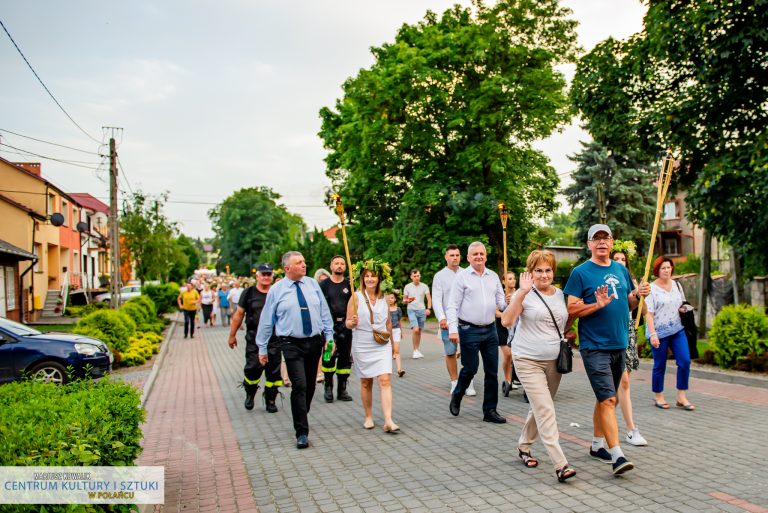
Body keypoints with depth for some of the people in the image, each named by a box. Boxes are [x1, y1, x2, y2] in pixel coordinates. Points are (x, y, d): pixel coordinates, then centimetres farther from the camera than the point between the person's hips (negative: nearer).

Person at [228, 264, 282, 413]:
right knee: (253, 368, -4)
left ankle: (270, 400, 19)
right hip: (254, 339, -1)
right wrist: (232, 335, 7)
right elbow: (239, 314, 7)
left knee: (274, 371, 4)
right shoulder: (249, 293, 4)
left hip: (274, 339, 2)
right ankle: (250, 394, 23)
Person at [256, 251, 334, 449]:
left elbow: (324, 312, 9)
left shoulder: (312, 284, 5)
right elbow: (266, 320, 2)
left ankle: (301, 418, 35)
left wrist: (329, 336, 3)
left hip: (315, 341, 4)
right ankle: (302, 432, -4)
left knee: (310, 385, 13)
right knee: (299, 386, -11)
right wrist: (262, 348, 4)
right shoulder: (276, 290, -2)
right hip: (292, 344, -4)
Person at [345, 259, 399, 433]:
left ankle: (388, 421, -12)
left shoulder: (383, 298, 6)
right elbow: (348, 323, -3)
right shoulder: (356, 297, -5)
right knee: (366, 382, 9)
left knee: (385, 380, -9)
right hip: (362, 346, -2)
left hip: (382, 346, 2)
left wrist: (392, 343, 23)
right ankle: (368, 417, 26)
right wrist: (353, 322, -26)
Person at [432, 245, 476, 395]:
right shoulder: (439, 276, 3)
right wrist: (441, 318, -18)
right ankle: (455, 383, 18)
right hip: (448, 321, -1)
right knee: (450, 353, 4)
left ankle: (469, 384, 6)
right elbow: (436, 299, -4)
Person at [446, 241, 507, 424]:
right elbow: (452, 306, -8)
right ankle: (456, 397, 28)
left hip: (490, 329, 5)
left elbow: (501, 302, 9)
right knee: (470, 369, 0)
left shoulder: (493, 276, 10)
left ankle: (490, 411, 17)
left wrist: (507, 303, -15)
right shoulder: (462, 277, -4)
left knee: (492, 372, 6)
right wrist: (453, 330, -17)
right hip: (469, 330, -5)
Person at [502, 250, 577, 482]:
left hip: (554, 361, 6)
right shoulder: (524, 294, -8)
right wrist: (523, 292, -26)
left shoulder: (561, 295, 8)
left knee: (540, 409, 17)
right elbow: (507, 321, -22)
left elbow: (569, 319, 23)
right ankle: (560, 465, -11)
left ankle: (524, 447, 37)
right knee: (545, 411, -12)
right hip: (529, 361, -6)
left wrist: (567, 332, 1)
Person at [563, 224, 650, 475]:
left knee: (605, 398, 16)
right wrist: (597, 305, -23)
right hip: (594, 347, -6)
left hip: (619, 345, 7)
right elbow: (571, 309, -10)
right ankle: (617, 455, -10)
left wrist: (638, 295, -1)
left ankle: (597, 444, 29)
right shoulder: (580, 272, -6)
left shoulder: (621, 270, 12)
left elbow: (628, 304, 19)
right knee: (608, 399, -12)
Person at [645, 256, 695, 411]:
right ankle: (658, 397, 21)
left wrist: (684, 309, 1)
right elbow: (648, 313, -12)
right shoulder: (651, 288, -8)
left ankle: (681, 398, 8)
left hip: (677, 330, 5)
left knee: (685, 361, -4)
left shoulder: (676, 285, 10)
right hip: (659, 332, -5)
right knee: (660, 365, 4)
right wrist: (652, 334, -18)